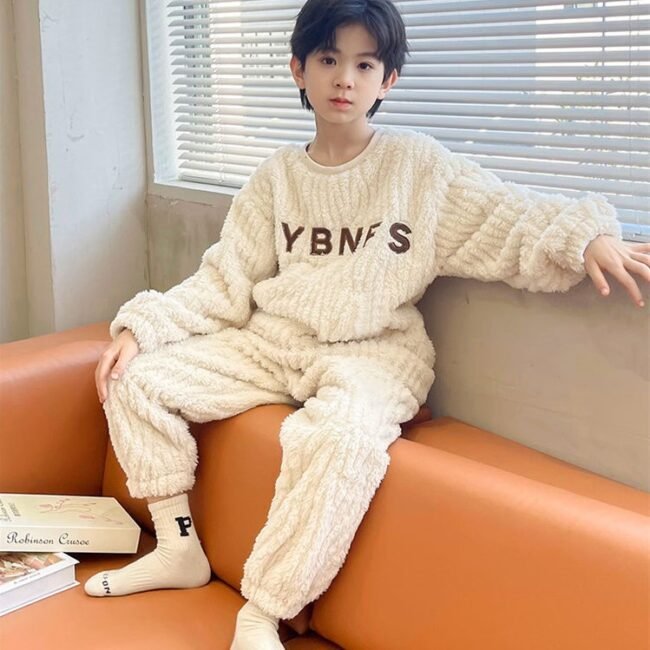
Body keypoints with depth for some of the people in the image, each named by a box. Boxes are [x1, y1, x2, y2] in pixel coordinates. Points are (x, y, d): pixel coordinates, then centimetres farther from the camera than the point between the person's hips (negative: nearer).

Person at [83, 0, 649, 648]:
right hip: (272, 342, 5)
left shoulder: (419, 165, 0)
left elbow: (511, 217, -3)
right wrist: (139, 326, -3)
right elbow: (224, 282, 7)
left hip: (372, 352, -4)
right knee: (137, 380, -7)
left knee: (341, 436, -38)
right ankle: (179, 549, 7)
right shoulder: (276, 177, 8)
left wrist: (586, 237, -23)